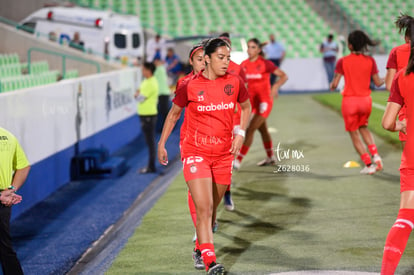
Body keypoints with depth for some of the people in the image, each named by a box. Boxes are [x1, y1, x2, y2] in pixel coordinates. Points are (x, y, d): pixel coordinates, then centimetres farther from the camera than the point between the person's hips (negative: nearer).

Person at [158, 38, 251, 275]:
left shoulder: (234, 83, 0)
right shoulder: (190, 86, -8)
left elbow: (246, 107, 18)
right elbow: (174, 114, 7)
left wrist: (241, 133, 5)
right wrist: (162, 144, 9)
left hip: (223, 155, 4)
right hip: (195, 153, -3)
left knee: (212, 209, 13)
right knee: (203, 208, -15)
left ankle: (200, 249, 34)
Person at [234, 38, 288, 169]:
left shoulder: (265, 64, -14)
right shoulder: (244, 64, 1)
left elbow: (284, 76, -13)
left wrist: (275, 87, -30)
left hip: (264, 101, -7)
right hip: (252, 101, 7)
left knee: (250, 130, -13)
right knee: (262, 129, 21)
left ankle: (238, 161, -14)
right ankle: (271, 158, 38)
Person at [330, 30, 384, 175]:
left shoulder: (343, 61, -9)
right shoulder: (370, 61, -3)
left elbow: (335, 84, -9)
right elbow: (378, 82, 2)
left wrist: (332, 86, 14)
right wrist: (385, 79, 24)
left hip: (349, 101, -3)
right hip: (366, 100, 3)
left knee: (354, 134, 12)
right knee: (363, 128, 27)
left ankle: (369, 165, 10)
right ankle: (375, 155, 8)